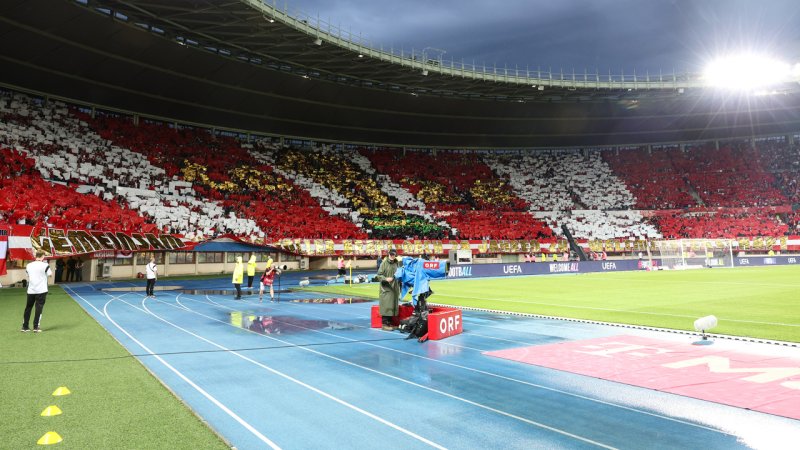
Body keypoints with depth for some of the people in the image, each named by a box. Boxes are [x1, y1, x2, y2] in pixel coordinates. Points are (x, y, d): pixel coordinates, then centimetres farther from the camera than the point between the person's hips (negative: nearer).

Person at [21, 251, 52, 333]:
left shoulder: (28, 265, 5)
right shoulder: (45, 265, -9)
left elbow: (28, 276, 16)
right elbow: (50, 275, 3)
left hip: (31, 290, 4)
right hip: (41, 290, -4)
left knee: (28, 308, 13)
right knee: (39, 308, 0)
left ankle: (25, 327, 18)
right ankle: (36, 327, -1)